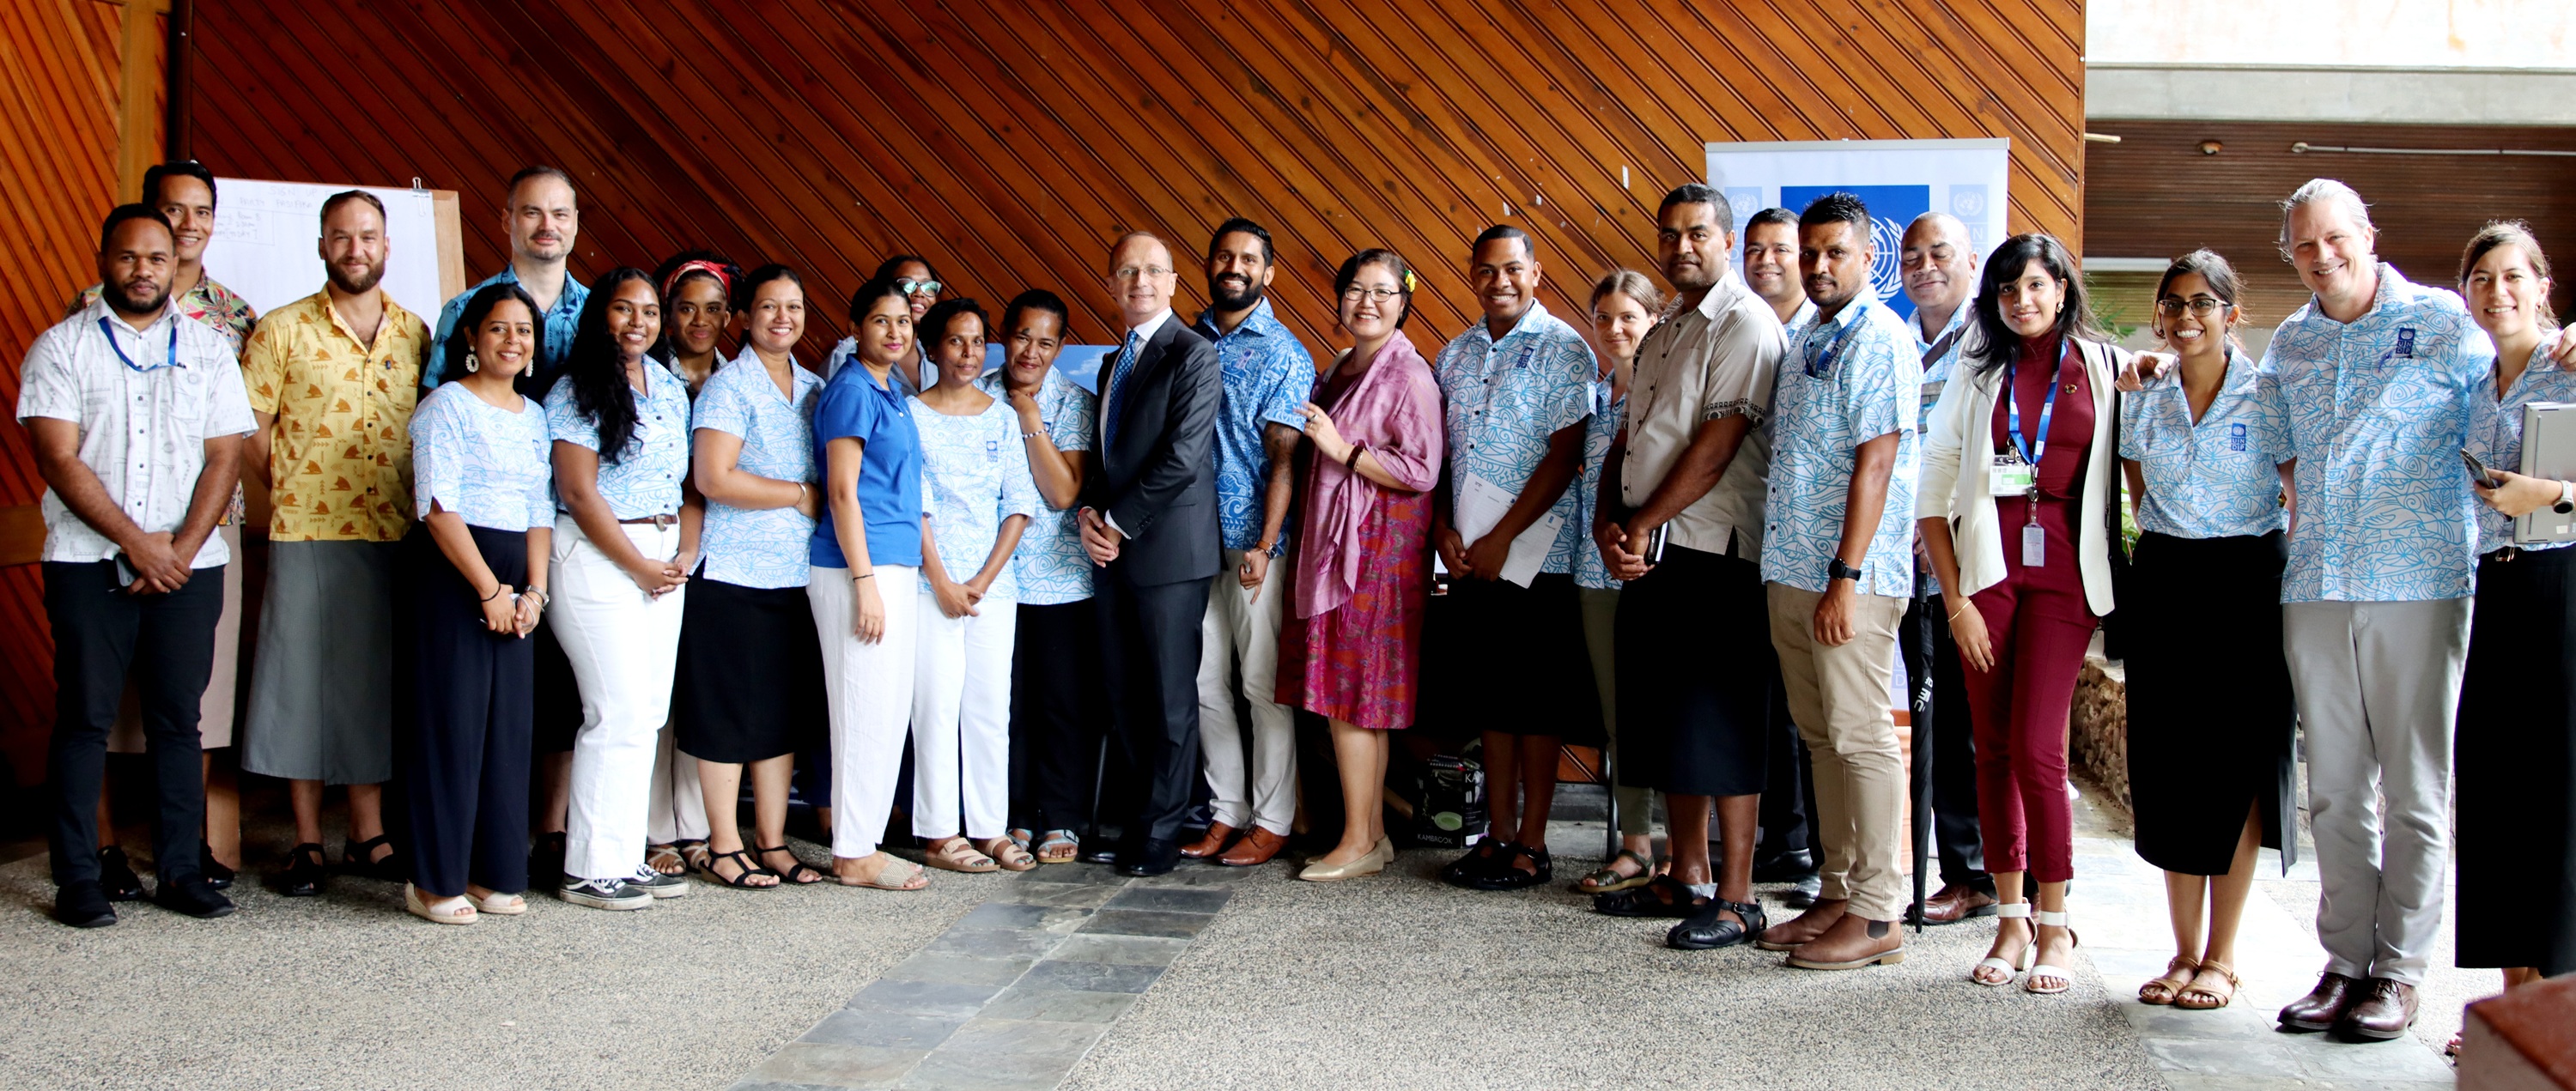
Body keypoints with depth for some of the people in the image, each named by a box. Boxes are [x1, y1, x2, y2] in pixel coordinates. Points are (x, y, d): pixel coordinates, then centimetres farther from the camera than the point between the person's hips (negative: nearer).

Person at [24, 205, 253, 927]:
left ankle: (181, 871, 10)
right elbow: (59, 459, -4)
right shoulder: (62, 347, 4)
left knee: (178, 718, 4)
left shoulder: (208, 348, 11)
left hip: (188, 563, 2)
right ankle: (78, 879, 6)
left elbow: (225, 456, 5)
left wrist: (181, 549, -7)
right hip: (88, 562, -2)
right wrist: (136, 542, -11)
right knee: (85, 716, 0)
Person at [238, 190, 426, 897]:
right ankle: (307, 844, 10)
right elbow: (249, 431, 1)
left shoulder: (416, 334, 10)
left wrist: (420, 508, 5)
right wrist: (289, 494, -4)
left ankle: (368, 835, 18)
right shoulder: (283, 331, 2)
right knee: (304, 680, 2)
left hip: (394, 537, 3)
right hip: (306, 534, -2)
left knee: (375, 681, 8)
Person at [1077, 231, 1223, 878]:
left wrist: (1119, 523, -11)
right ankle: (1139, 813, 17)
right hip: (1113, 553, 8)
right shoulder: (1113, 364, 20)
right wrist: (1089, 513, 2)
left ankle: (1159, 836, 5)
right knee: (1124, 696, 8)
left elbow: (1182, 456, -15)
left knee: (1170, 698, -1)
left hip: (1169, 552, -8)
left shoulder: (1192, 354, -7)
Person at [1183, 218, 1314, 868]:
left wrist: (1265, 546, -17)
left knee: (1264, 685, 0)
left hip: (1251, 542, -5)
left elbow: (1283, 457, -9)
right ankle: (1226, 813, 18)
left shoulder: (1283, 355, -3)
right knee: (1206, 684, 9)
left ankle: (1272, 822, 8)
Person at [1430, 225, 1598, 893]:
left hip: (1535, 554, -6)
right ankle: (1498, 835, 17)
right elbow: (1440, 451, 15)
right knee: (1491, 694, 10)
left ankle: (1531, 846, 6)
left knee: (1535, 699, -1)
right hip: (1470, 555, 6)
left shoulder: (1562, 349, -6)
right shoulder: (1456, 354, 13)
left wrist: (1501, 539, -14)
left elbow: (1565, 456, -12)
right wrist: (1443, 529, -1)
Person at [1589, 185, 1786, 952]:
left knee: (1720, 730, -5)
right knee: (1668, 721, 13)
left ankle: (1735, 900, 1)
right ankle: (1687, 880, 22)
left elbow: (1717, 444, -16)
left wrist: (1640, 526, -12)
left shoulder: (1745, 324, -9)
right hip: (1649, 554, 9)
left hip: (1715, 555, -9)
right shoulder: (1665, 333, 20)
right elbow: (1628, 437, 18)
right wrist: (1608, 522, 1)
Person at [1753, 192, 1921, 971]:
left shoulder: (1877, 339, -10)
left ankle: (1876, 914, 1)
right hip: (1790, 570, 9)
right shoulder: (1805, 339, 18)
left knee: (1858, 735, -5)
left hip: (1848, 577, -9)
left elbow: (1876, 462, -17)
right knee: (1820, 735, 12)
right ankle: (1837, 892, 20)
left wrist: (1845, 576, -21)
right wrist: (1789, 568, 15)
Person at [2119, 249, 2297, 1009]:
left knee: (2239, 765, -2)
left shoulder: (2268, 395, -4)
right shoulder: (2142, 400, 7)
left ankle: (2221, 957, 5)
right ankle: (2186, 951, 12)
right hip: (2164, 583, 4)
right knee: (2168, 763, 3)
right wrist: (2161, 547, 12)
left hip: (2248, 582, -4)